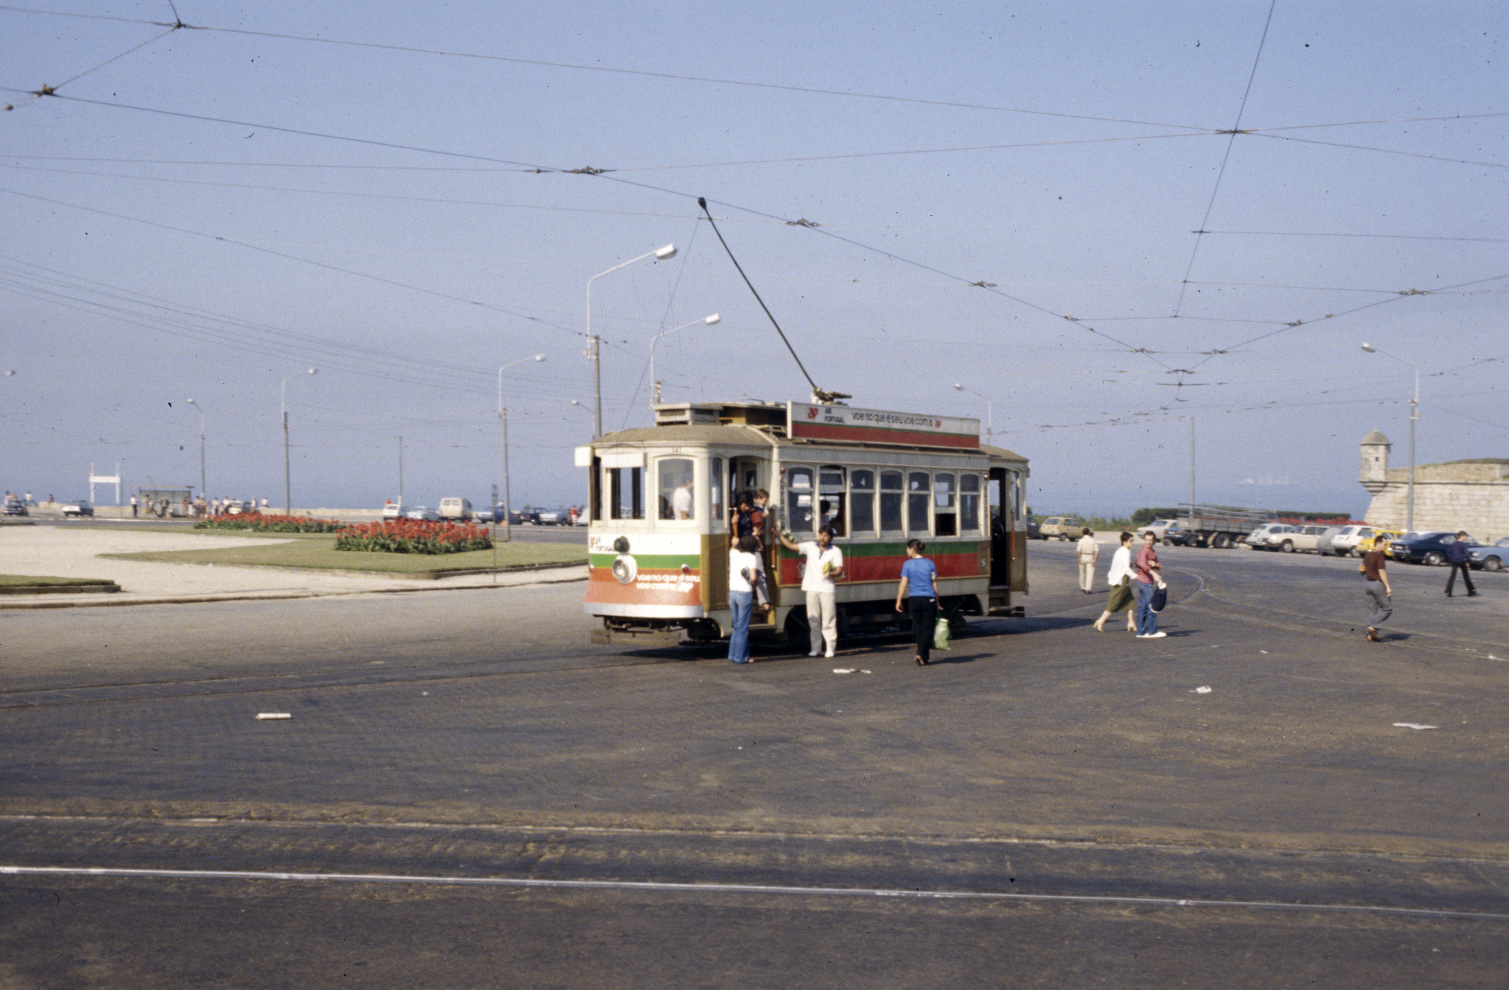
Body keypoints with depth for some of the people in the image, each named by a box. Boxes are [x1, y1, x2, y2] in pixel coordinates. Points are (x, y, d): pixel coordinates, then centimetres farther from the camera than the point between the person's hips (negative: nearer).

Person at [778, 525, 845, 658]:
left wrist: (831, 573, -24)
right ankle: (816, 648, 12)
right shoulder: (810, 547, 11)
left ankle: (830, 649, 0)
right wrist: (778, 534, 11)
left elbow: (839, 571, -3)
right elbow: (790, 545, 15)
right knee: (813, 620, 5)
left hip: (827, 589, -3)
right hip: (812, 589, 3)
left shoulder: (836, 551, 4)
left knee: (828, 620, -5)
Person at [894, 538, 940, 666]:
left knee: (918, 628, 11)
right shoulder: (929, 563, 2)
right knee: (927, 628, 3)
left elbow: (903, 584, -5)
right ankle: (921, 654, -13)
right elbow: (935, 584, 4)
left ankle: (925, 656, 13)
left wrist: (898, 601, 1)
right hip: (929, 599, 0)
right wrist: (937, 601, 12)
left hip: (914, 599, 0)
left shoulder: (907, 564, -3)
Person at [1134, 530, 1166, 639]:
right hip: (1145, 582, -9)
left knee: (1142, 607, 9)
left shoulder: (1153, 552, 17)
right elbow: (1142, 564, -31)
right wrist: (1153, 574, -40)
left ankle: (1141, 632, 12)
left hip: (1149, 582, 9)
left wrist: (1155, 564, -7)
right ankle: (1152, 631, 0)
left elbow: (1160, 567, 17)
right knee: (1151, 606, -6)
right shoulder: (1143, 551, -13)